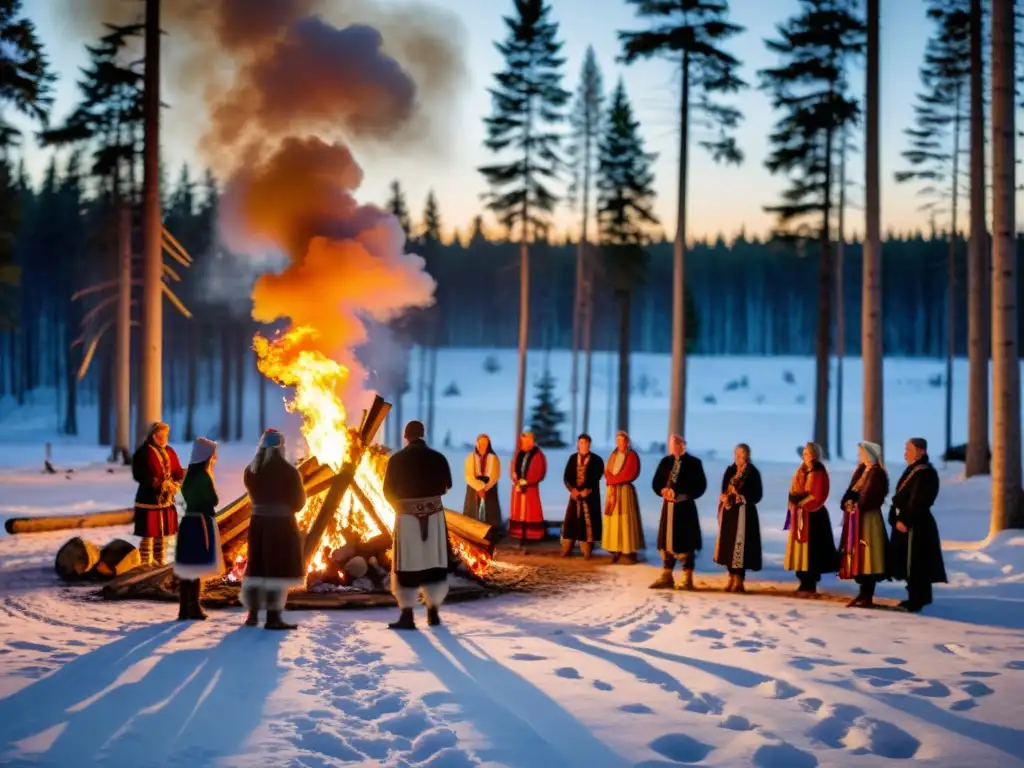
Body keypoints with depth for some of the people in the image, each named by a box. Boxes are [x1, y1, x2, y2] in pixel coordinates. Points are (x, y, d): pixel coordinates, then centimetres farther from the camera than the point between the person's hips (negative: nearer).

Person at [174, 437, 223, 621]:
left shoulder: (190, 474, 11)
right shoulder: (203, 476, -15)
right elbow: (214, 500, -13)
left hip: (188, 521, 8)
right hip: (201, 522, -8)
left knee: (187, 567, 9)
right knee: (197, 567, -3)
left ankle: (184, 609, 13)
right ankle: (194, 609, 0)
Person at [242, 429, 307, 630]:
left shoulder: (250, 471, 5)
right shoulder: (288, 471, -11)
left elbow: (254, 495, 12)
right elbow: (299, 502, -5)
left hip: (258, 523, 6)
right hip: (282, 524, -6)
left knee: (257, 567, 14)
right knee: (278, 569, -2)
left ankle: (253, 614, 20)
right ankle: (273, 617, -3)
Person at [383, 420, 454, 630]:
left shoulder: (397, 459, -7)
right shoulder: (438, 458, -1)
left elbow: (388, 490, -2)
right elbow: (446, 486, 10)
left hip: (407, 515, -2)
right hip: (434, 515, 2)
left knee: (407, 565, 2)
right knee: (434, 562, 11)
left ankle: (407, 615, -1)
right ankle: (433, 612, 16)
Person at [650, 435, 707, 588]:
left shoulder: (694, 462, -4)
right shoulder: (665, 462, 9)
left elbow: (701, 486, -8)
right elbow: (656, 483, 9)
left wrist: (684, 496, -18)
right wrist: (663, 491, -12)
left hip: (685, 507, -5)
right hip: (668, 506, 5)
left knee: (685, 543, -2)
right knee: (666, 541, 7)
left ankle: (687, 579, 5)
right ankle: (666, 577, 14)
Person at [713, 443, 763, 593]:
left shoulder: (752, 472, -7)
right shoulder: (730, 470, 11)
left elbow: (756, 495, -9)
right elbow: (724, 490, 14)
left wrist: (741, 497, -17)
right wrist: (724, 497, -6)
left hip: (743, 513, -6)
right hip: (729, 512, 6)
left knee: (740, 544, -7)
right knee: (728, 544, 8)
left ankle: (739, 580, -2)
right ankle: (732, 578, 16)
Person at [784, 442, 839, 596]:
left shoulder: (820, 473, -10)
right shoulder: (801, 471, 13)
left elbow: (818, 497, -16)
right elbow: (793, 491, 14)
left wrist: (802, 502, -12)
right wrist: (795, 500, -5)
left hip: (813, 516, -8)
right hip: (799, 515, 8)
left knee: (810, 550, -6)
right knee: (800, 549, 8)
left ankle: (810, 585, -2)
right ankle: (804, 583, 15)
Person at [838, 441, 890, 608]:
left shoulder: (877, 473, -11)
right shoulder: (861, 470, 15)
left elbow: (872, 497, -19)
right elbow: (851, 491, 12)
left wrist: (857, 506, -13)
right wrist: (848, 503, -6)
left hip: (869, 518, -9)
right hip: (857, 517, 9)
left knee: (867, 555, -6)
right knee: (859, 556, 11)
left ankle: (867, 597, -3)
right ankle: (864, 593, 18)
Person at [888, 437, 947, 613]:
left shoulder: (924, 473, -17)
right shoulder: (914, 470, 15)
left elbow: (917, 501, -22)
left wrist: (905, 520, -22)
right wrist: (897, 518, 11)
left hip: (915, 524, -10)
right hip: (908, 521, 10)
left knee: (914, 563, -7)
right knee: (913, 563, 15)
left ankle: (916, 600, -3)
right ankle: (919, 597, 24)